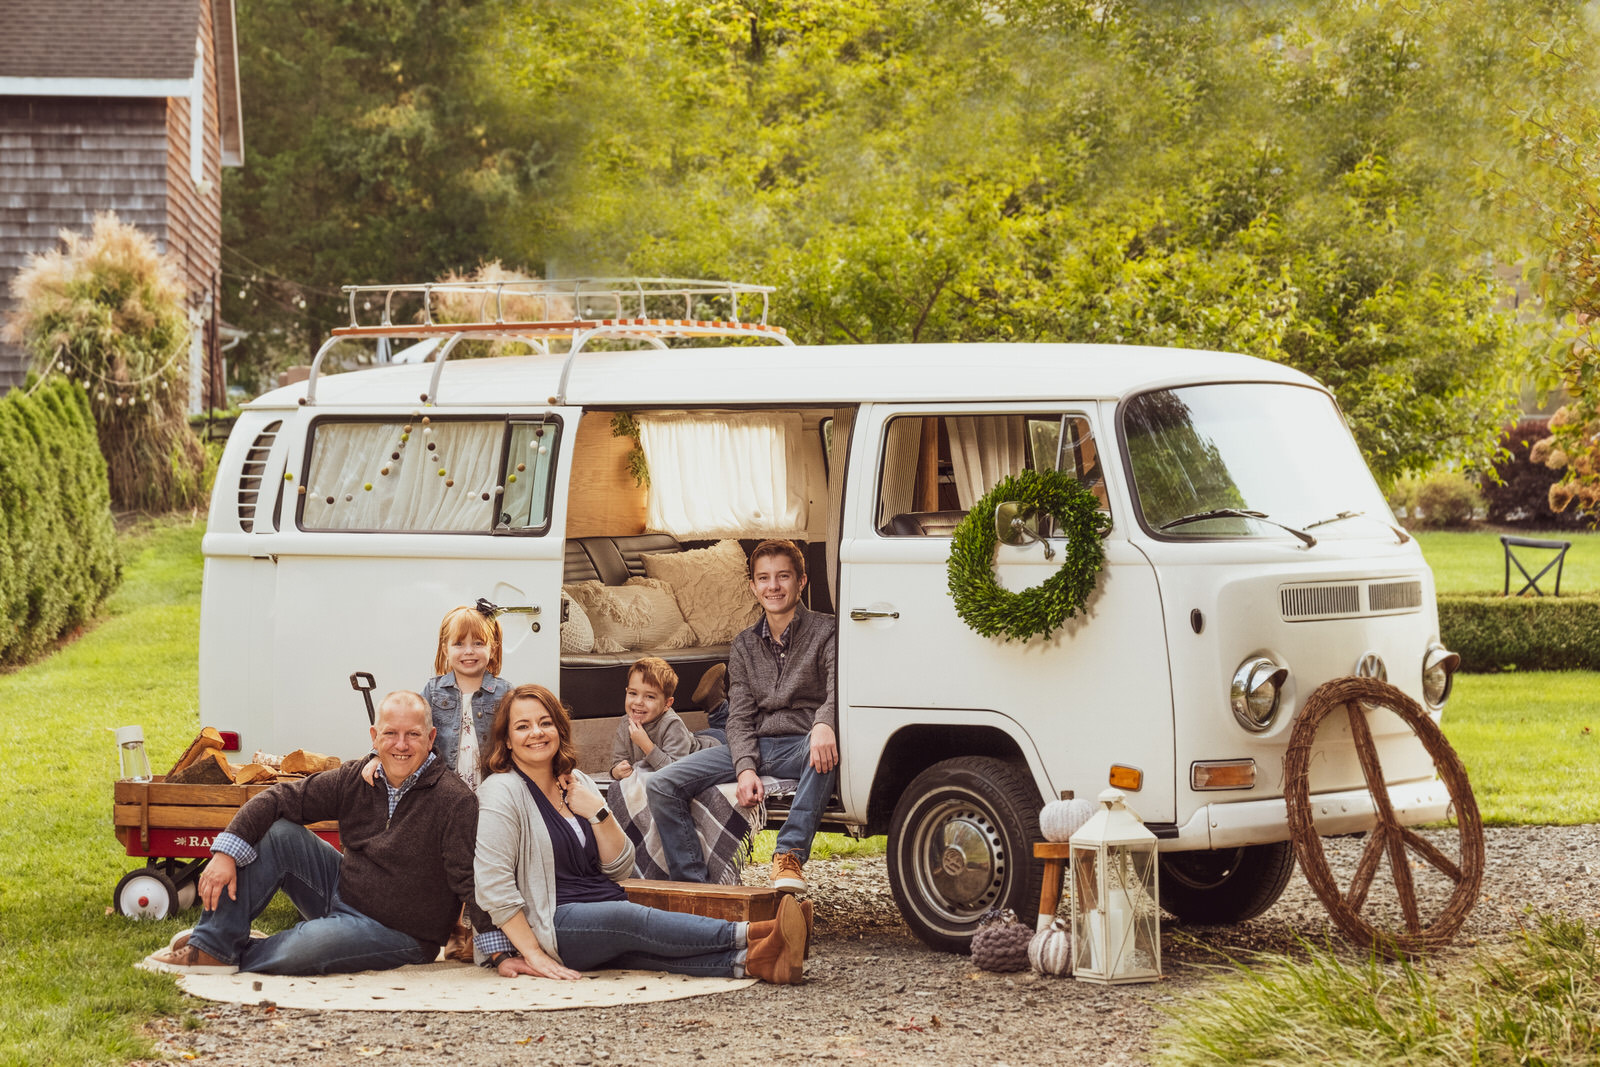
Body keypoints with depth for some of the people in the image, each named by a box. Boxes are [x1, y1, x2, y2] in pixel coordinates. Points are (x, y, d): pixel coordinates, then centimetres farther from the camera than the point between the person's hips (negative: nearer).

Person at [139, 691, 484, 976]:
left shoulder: (455, 800, -18)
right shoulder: (355, 780, -1)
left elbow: (471, 880, -22)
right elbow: (281, 798, -2)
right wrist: (226, 852, -14)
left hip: (399, 935, -6)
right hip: (341, 892, 6)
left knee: (305, 948, -33)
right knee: (276, 832, -7)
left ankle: (242, 955, 0)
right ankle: (212, 947, -6)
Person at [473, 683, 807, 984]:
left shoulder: (576, 782, 15)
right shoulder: (502, 792, -6)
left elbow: (619, 868, 12)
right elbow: (492, 885, -15)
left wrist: (598, 813, -4)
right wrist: (534, 955, -19)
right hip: (554, 924, -6)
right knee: (635, 921, -33)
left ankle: (748, 961, -56)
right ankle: (751, 935, -46)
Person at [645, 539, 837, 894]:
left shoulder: (825, 632, 2)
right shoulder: (744, 646, 16)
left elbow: (840, 690, -15)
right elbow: (739, 717, 7)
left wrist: (823, 724, -40)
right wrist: (746, 769, -14)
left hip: (801, 747, -4)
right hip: (754, 748, 4)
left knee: (828, 742, -43)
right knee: (661, 785, -14)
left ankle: (790, 855, -37)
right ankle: (691, 885, -16)